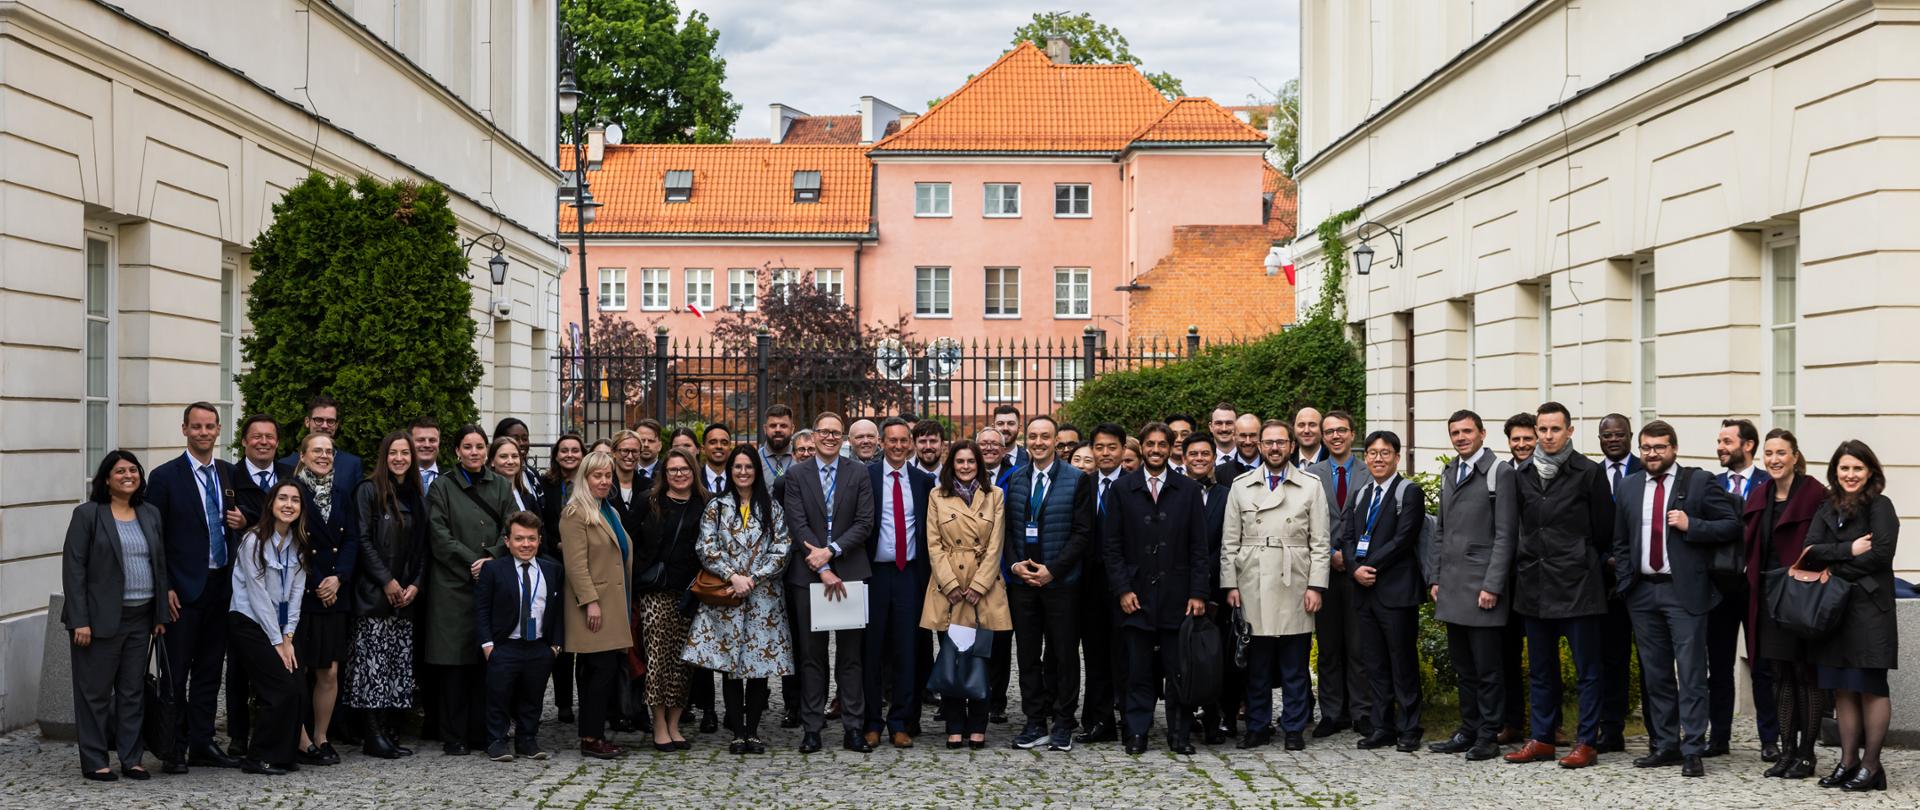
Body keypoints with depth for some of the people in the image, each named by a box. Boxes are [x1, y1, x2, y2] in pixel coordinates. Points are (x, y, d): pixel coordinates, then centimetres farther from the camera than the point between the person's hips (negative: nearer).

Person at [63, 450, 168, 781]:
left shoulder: (150, 514, 11)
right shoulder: (87, 515, -4)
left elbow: (160, 565, 13)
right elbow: (73, 568, -8)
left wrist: (160, 614, 8)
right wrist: (80, 621, -13)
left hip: (140, 617, 5)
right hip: (102, 618, -5)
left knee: (134, 691, 9)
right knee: (96, 691, 2)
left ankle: (131, 758, 15)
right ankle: (94, 762, 9)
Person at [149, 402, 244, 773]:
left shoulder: (230, 474, 10)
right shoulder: (166, 476, -5)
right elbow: (154, 538, -6)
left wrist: (243, 523, -3)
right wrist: (165, 588, -11)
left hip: (221, 585, 5)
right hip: (184, 588, -5)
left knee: (209, 670, 10)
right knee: (177, 671, 0)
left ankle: (202, 744, 17)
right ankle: (174, 749, 6)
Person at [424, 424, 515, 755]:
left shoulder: (500, 486, 13)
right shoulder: (442, 487, 4)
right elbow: (440, 536, -4)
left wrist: (491, 558, -10)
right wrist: (472, 562, -12)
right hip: (454, 585, -3)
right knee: (455, 661, -3)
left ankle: (481, 732, 9)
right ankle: (454, 737, 3)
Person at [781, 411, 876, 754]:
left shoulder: (859, 474, 5)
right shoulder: (796, 475, 3)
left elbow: (865, 523, -1)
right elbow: (798, 526, -4)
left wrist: (831, 551, -13)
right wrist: (823, 569, -12)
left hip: (849, 572, 0)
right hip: (808, 574, 0)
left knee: (850, 654, 3)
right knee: (811, 654, 4)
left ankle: (853, 728, 7)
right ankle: (812, 729, 8)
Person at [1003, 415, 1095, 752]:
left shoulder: (1076, 480, -3)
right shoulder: (1014, 480, 9)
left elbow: (1083, 533, -6)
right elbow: (1007, 528, 12)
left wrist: (1052, 569, -13)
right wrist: (1014, 564, -4)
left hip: (1061, 582, -4)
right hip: (1022, 582, 4)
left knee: (1063, 654, 2)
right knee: (1028, 656, 6)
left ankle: (1063, 724, 10)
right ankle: (1035, 723, 13)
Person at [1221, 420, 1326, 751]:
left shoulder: (1311, 486, 7)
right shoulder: (1241, 486, 10)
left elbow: (1320, 542, 4)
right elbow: (1229, 541, 10)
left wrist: (1316, 586, -4)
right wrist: (1230, 584, 2)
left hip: (1295, 588, -1)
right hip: (1252, 588, 1)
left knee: (1294, 665, 2)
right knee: (1256, 664, 3)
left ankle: (1294, 729, 11)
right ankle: (1257, 726, 12)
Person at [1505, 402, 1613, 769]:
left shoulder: (1589, 473, -5)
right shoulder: (1522, 475, 9)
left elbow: (1603, 531, 0)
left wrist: (1586, 565, 6)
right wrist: (1522, 566, 12)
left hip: (1577, 585, -5)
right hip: (1534, 584, 5)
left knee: (1587, 668, 0)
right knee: (1540, 669, 12)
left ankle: (1587, 742, 4)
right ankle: (1541, 739, 19)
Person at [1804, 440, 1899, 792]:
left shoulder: (1880, 506, -2)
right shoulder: (1827, 509, 13)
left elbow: (1882, 553, -14)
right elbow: (1810, 552, 1)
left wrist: (1835, 567, -8)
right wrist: (1849, 550, -13)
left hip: (1870, 607, -6)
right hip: (1832, 607, 6)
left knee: (1870, 686, -3)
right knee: (1842, 688, 7)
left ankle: (1871, 764, 1)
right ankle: (1848, 761, 12)